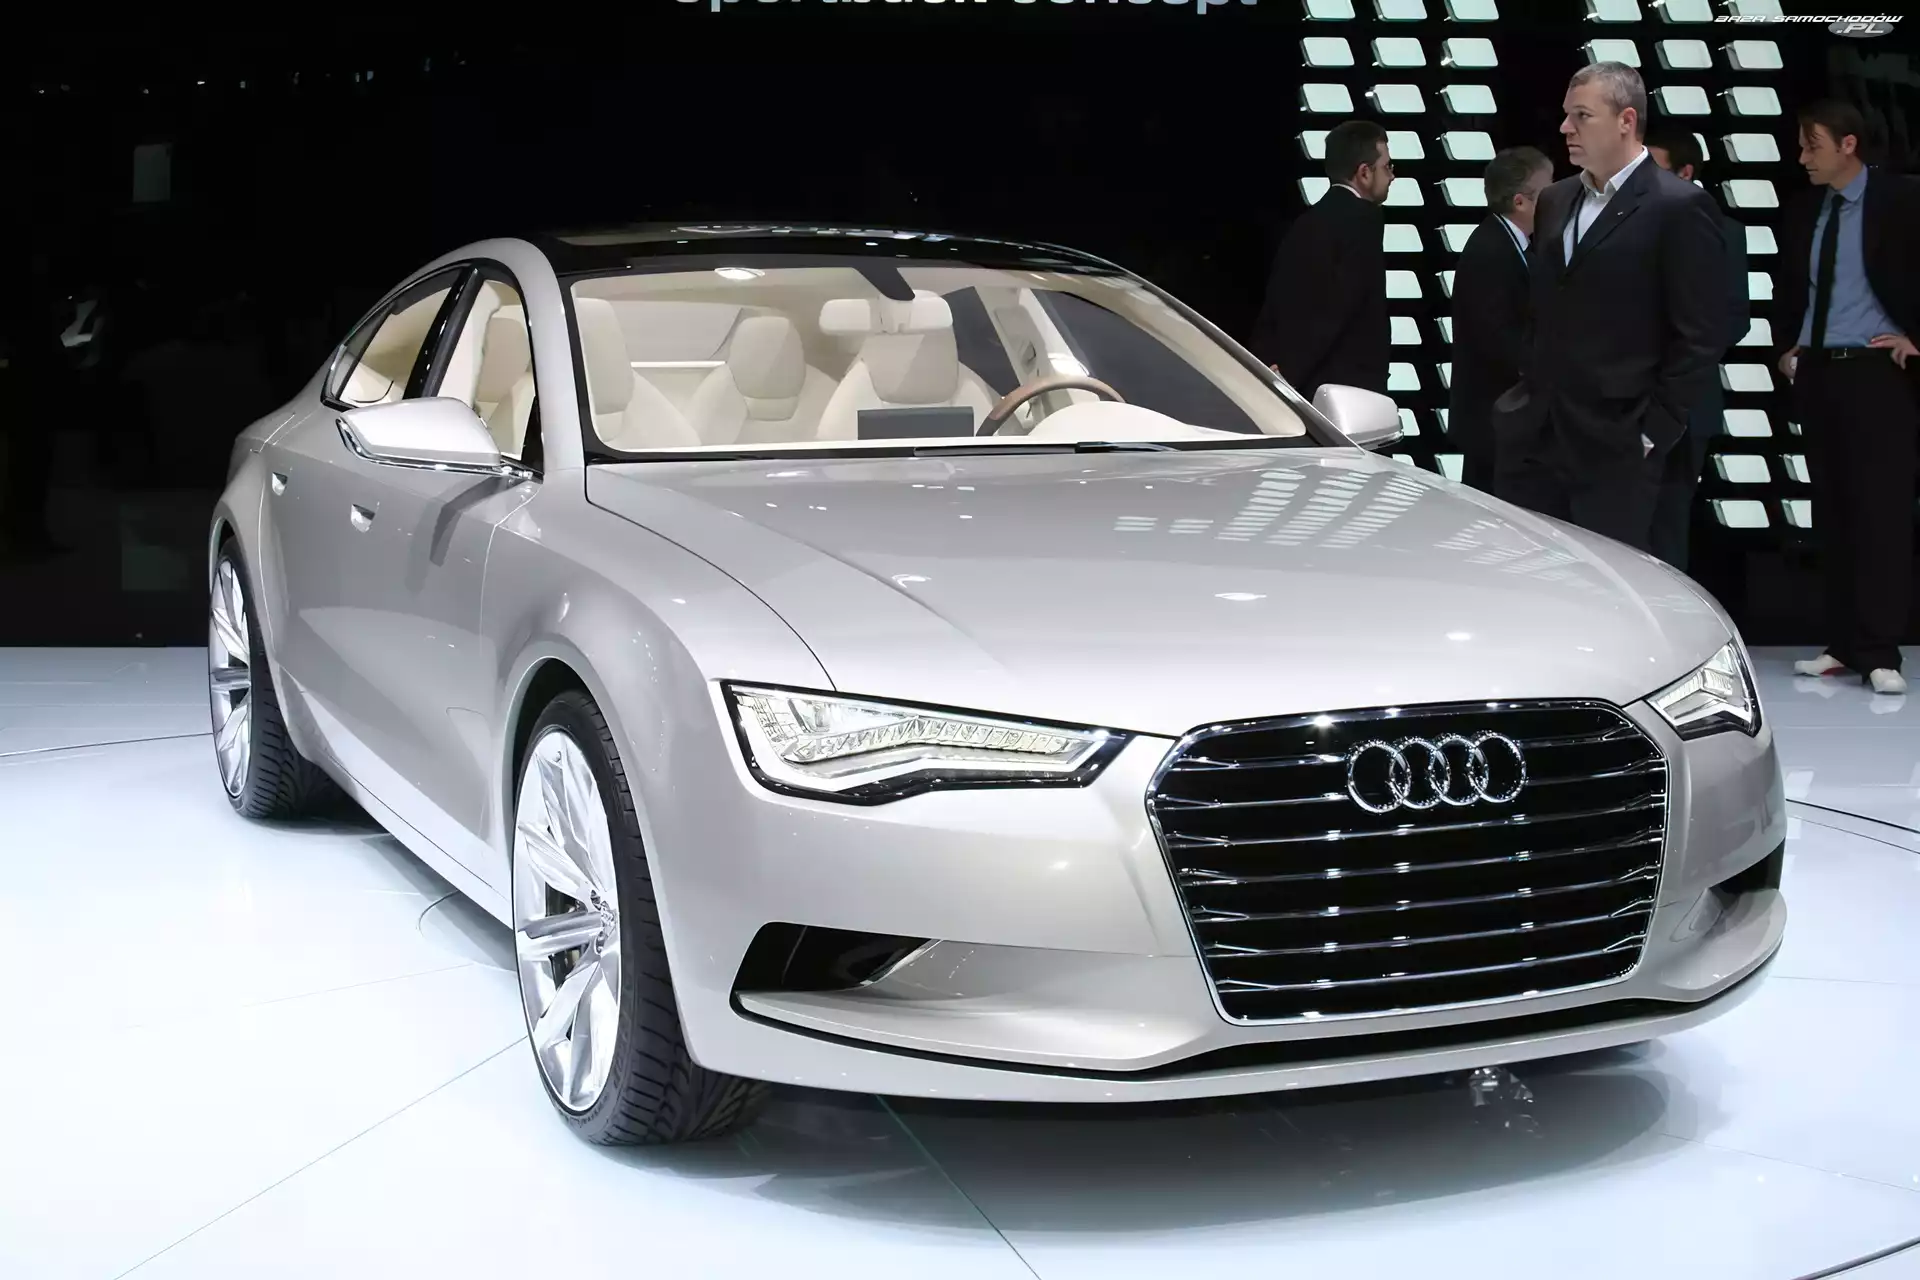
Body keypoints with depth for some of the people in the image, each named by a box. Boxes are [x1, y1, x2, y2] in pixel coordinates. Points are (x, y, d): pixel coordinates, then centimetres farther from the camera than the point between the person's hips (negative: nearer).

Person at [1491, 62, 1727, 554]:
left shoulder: (1680, 207, -8)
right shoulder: (1554, 201, 15)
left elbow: (1699, 337, -11)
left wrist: (1655, 431, -13)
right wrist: (1527, 392, 12)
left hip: (1615, 445, -7)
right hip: (1534, 437, 7)